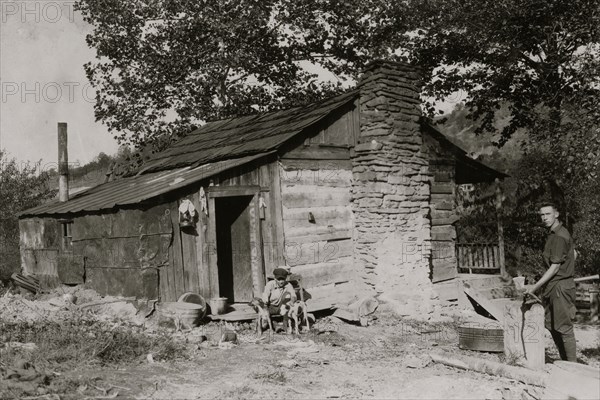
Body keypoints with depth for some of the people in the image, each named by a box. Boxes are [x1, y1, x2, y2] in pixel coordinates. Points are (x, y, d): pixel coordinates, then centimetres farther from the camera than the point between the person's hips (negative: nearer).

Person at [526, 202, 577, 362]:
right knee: (551, 325, 12)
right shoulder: (553, 234, 13)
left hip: (561, 286, -10)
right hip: (552, 286, 10)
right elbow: (573, 254, 24)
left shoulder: (559, 236, -16)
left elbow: (555, 267, -18)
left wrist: (535, 286, -17)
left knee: (564, 328, -5)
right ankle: (565, 361, 21)